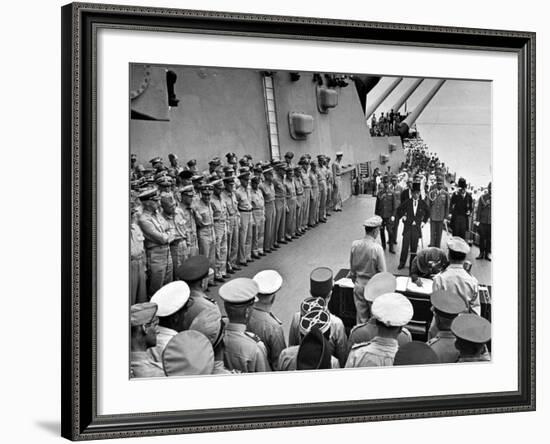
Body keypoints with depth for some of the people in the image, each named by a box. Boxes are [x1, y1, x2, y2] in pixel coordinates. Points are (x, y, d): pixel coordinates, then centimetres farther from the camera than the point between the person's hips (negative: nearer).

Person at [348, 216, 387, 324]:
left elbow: (352, 268, 5)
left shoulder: (355, 245, -8)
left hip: (359, 286, 4)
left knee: (361, 317, 15)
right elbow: (382, 272, -14)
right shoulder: (377, 248, -21)